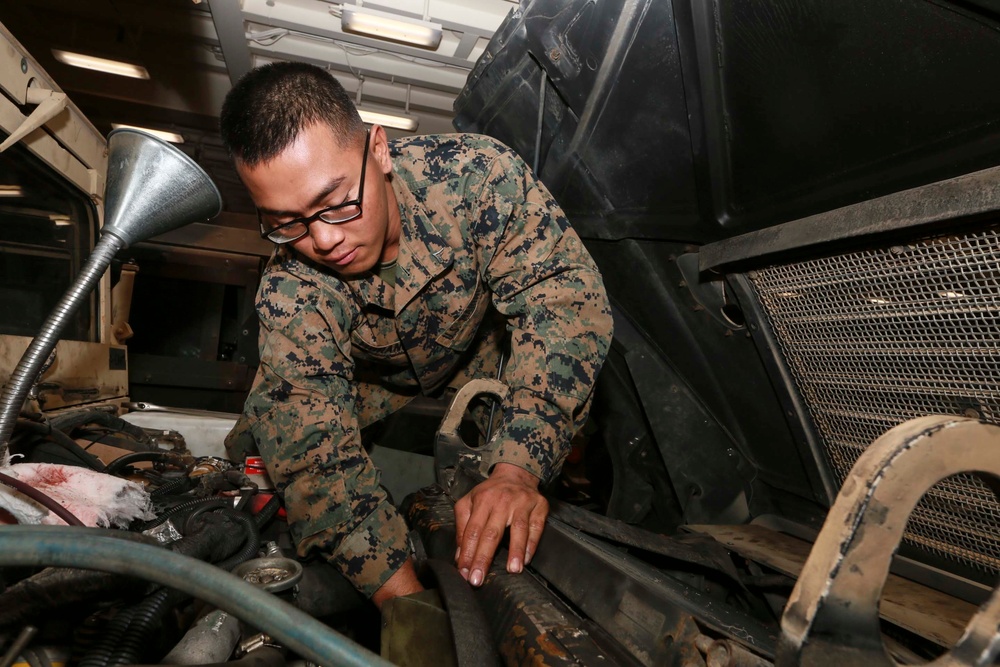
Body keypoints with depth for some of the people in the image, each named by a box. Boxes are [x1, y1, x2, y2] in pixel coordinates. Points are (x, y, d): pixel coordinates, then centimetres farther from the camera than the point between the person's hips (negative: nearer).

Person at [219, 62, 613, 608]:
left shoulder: (476, 174, -33)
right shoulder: (290, 291, -31)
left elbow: (563, 295, -36)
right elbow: (314, 451, -34)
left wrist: (516, 470, -48)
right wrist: (404, 598, -46)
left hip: (482, 361, 2)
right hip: (371, 390, -1)